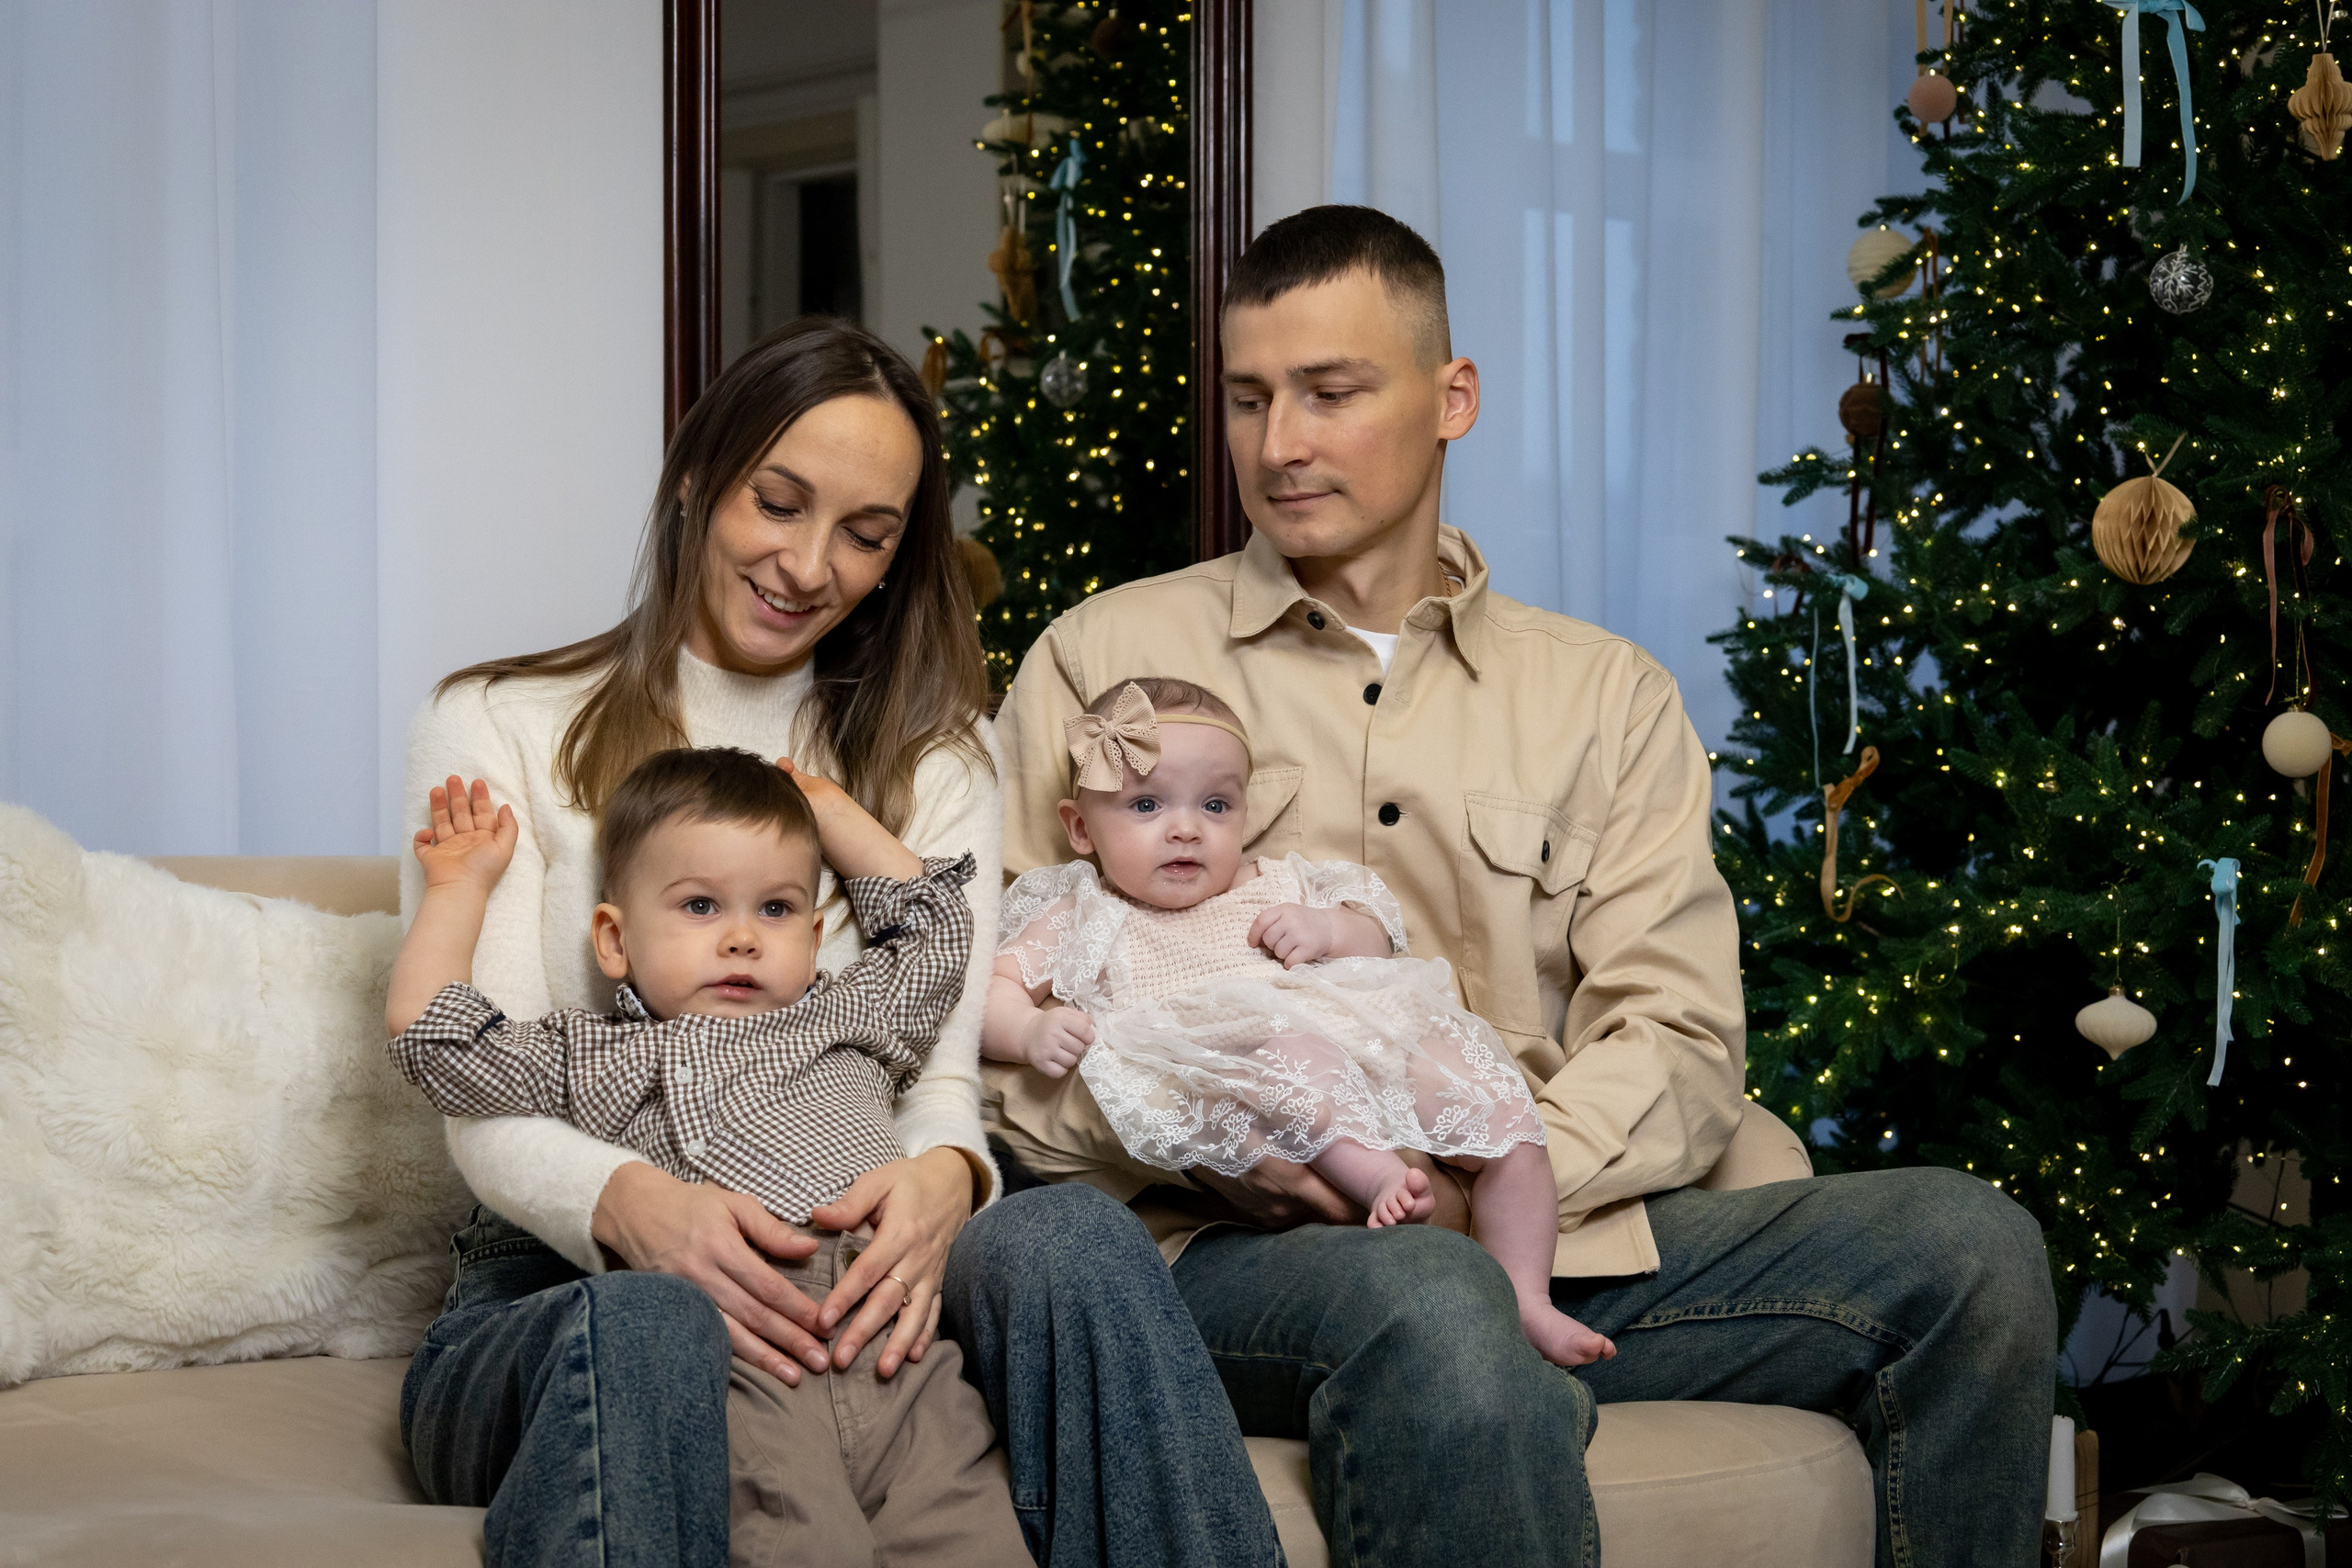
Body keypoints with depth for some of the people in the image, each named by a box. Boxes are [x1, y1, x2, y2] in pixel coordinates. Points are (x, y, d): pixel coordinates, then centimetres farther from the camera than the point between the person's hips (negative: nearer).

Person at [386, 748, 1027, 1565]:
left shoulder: (851, 1016, 33)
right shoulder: (591, 1058, 26)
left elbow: (934, 924, 47)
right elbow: (422, 1027, 22)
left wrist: (831, 809, 49)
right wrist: (458, 885, 33)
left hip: (895, 1342, 3)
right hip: (735, 1355, -3)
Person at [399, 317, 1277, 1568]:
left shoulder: (931, 758, 18)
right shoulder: (500, 727, 7)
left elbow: (941, 1069, 4)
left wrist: (939, 1178, -24)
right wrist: (638, 1206, -29)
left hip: (839, 1275, 3)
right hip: (560, 1282, -3)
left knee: (1076, 1238, -32)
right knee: (646, 1324, -41)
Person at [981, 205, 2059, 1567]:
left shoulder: (1606, 697, 19)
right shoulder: (1105, 661, 13)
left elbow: (1680, 1043, 7)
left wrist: (1477, 1177, -13)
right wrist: (1203, 1146, -15)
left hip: (1548, 1229, 5)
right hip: (1235, 1251, -4)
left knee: (1969, 1247, -16)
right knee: (1438, 1309, -42)